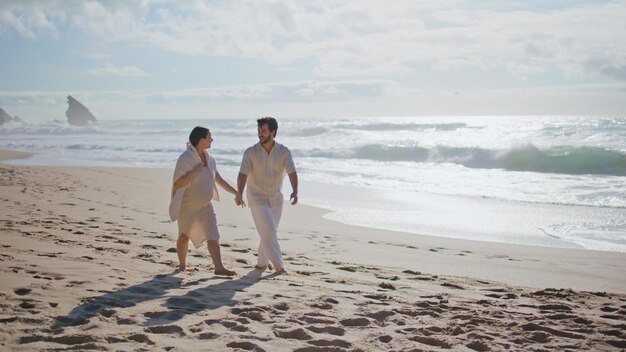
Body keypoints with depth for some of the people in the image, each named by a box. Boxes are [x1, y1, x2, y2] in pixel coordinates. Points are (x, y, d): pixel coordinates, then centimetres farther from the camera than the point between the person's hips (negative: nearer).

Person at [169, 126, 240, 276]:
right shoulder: (185, 158, -19)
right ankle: (182, 265, 32)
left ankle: (219, 267, -17)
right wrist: (195, 171, -31)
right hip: (187, 206, -5)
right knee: (184, 236, 12)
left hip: (205, 206, 5)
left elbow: (219, 180, 13)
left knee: (213, 235, -9)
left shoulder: (209, 159, 3)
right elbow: (177, 184, -24)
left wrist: (235, 192, 12)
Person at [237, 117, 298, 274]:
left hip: (276, 198, 3)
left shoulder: (284, 152, -7)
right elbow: (243, 175, -19)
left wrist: (295, 191, -37)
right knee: (268, 231, -14)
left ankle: (262, 262, 29)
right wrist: (239, 193, -37)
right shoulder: (250, 152, -10)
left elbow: (292, 173, -18)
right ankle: (278, 265, -10)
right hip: (257, 198, -3)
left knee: (269, 232, 12)